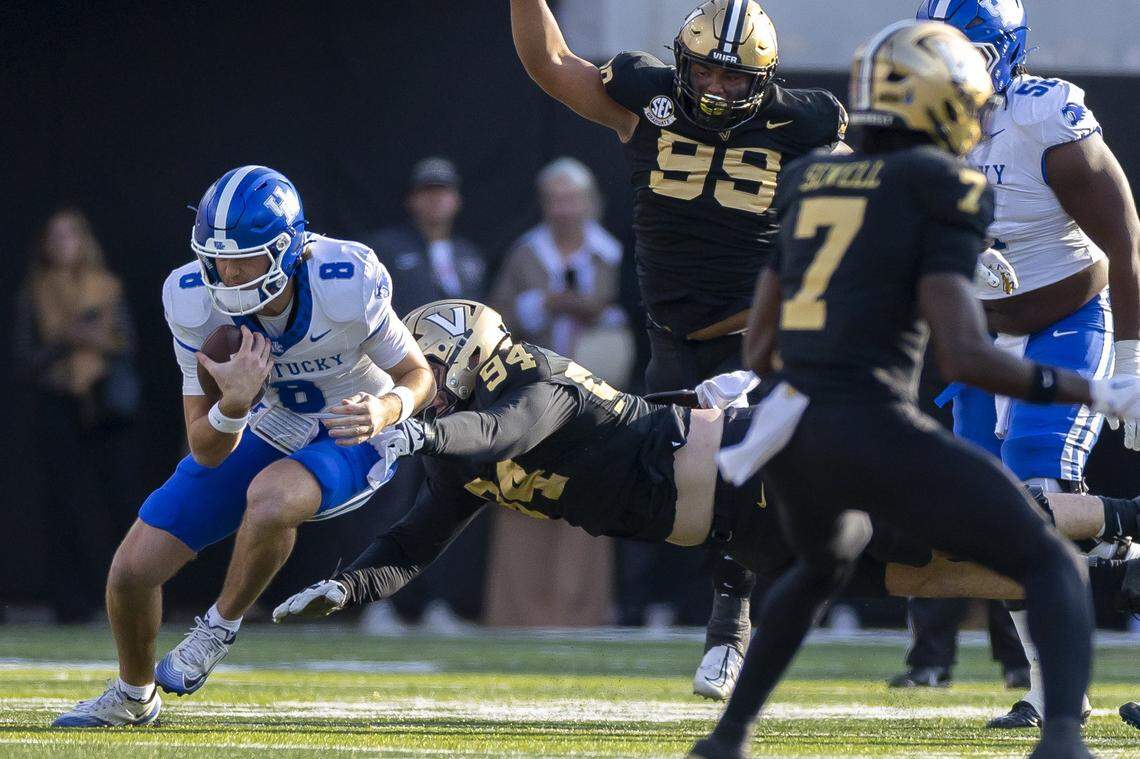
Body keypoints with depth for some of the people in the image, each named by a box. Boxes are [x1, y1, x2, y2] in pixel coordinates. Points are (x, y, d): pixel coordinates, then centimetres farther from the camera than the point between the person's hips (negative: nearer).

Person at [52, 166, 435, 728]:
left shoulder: (348, 285, -31)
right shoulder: (195, 302, -23)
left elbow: (419, 377, -14)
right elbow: (208, 451, -19)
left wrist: (384, 409, -38)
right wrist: (234, 402, -42)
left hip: (355, 435, -4)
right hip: (270, 429, 4)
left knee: (269, 498, -38)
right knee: (133, 571, -1)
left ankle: (219, 628, -9)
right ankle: (133, 696, 30)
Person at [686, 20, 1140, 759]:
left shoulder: (811, 183, 16)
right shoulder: (943, 191, -4)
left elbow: (760, 351, 19)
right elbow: (963, 356, -13)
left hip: (789, 432, 7)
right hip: (874, 433, -7)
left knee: (825, 562, 39)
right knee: (1054, 565, 1)